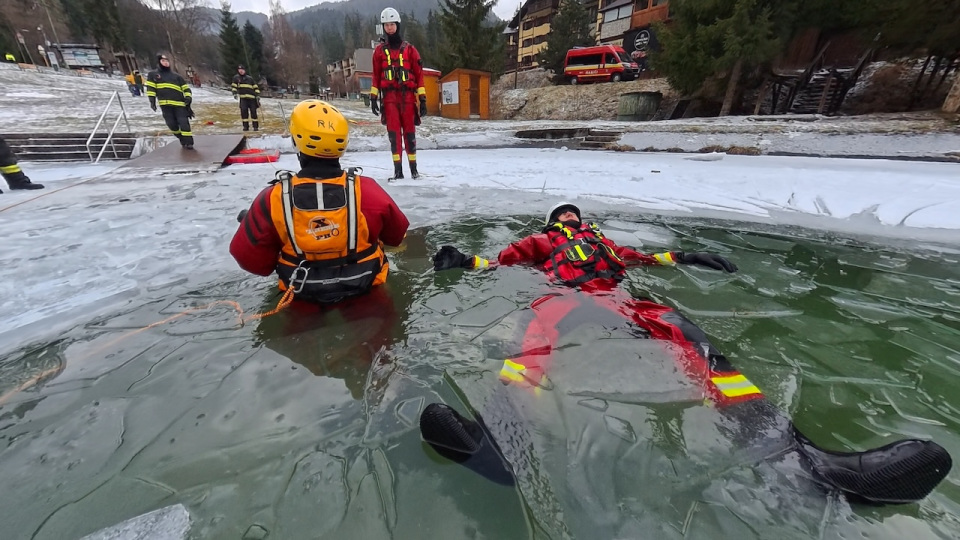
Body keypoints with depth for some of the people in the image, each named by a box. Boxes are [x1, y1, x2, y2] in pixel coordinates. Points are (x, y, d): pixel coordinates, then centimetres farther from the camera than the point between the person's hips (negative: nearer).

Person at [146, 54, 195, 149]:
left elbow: (186, 88, 16)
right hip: (165, 104, 1)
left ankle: (188, 142, -12)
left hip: (179, 103, 0)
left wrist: (188, 97, -5)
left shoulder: (176, 76, 20)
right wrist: (152, 100, -5)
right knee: (172, 124, -4)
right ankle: (182, 138, 16)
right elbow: (150, 88, 7)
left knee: (183, 123, -14)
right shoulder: (153, 75, 16)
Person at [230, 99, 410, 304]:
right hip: (363, 281, 0)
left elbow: (249, 257, -10)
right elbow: (397, 234, -4)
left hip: (301, 289, 1)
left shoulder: (273, 199, -22)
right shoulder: (367, 190, -23)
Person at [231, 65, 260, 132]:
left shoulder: (250, 78, 17)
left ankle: (256, 126, 0)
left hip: (252, 97, 0)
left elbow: (255, 87, 14)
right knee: (243, 110, -14)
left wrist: (257, 95, 1)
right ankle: (245, 126, -11)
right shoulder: (236, 77, 14)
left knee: (253, 111, -6)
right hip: (243, 98, 0)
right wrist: (235, 93, -7)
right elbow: (234, 86, 9)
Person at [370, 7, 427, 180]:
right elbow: (376, 76, 13)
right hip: (389, 97, 1)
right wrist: (373, 96, 3)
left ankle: (413, 168, 9)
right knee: (393, 133, -5)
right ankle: (397, 169, -3)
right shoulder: (379, 51, 13)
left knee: (409, 133, 1)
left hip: (408, 96, -1)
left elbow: (419, 74, 6)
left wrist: (422, 98, -1)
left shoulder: (409, 49, 9)